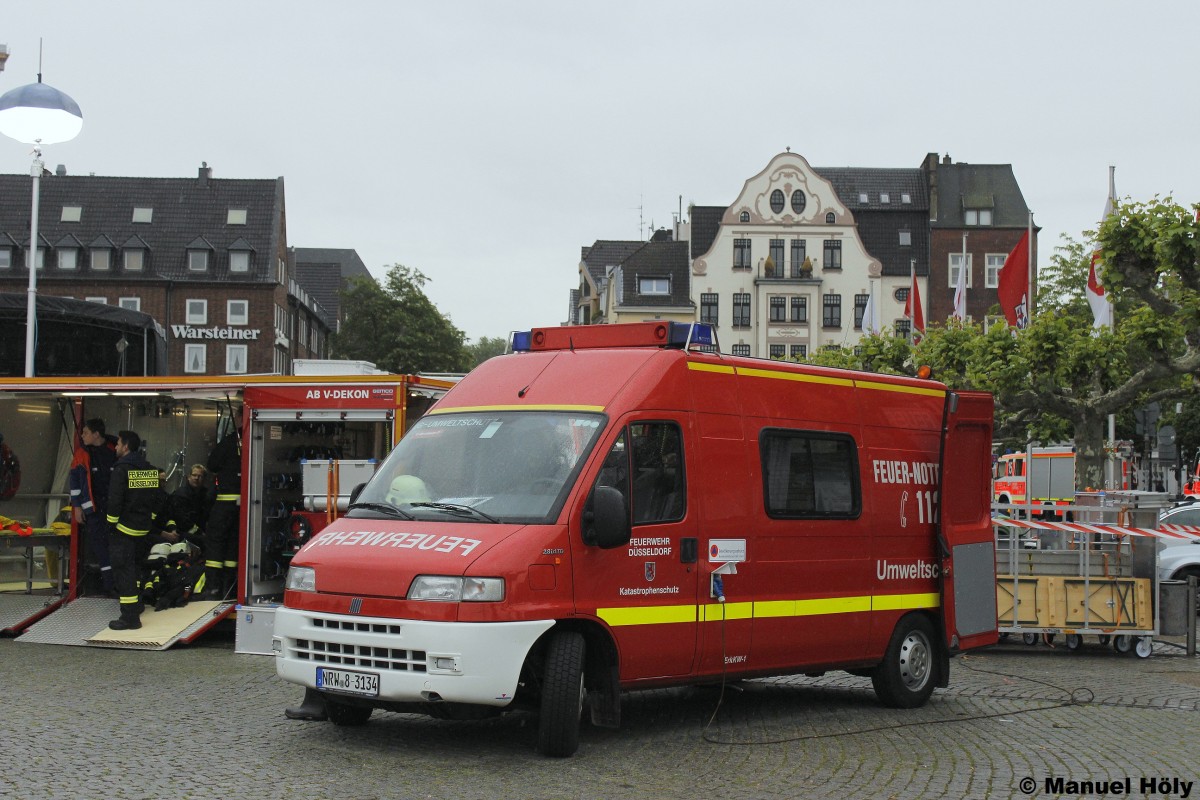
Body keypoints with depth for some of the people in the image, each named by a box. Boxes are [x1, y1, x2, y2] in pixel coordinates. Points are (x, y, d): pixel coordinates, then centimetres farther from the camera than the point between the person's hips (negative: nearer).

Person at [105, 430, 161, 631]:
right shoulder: (150, 469, 9)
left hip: (124, 526, -8)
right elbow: (157, 497, 13)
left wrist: (112, 522, -9)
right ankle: (136, 604, 37)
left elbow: (115, 499, -19)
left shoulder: (121, 468, -14)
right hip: (143, 528, 8)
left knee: (123, 569, -7)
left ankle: (130, 616, -13)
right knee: (134, 565, 25)